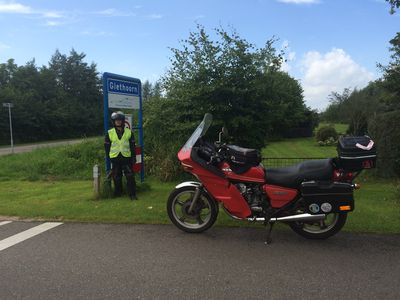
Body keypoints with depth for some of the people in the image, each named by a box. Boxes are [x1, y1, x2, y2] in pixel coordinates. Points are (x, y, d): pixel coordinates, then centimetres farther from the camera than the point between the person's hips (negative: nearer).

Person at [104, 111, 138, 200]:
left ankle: (132, 194, 3)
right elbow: (107, 146, 8)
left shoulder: (129, 132, 5)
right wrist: (108, 158, 4)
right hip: (115, 158, 0)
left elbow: (132, 146, 9)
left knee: (130, 177, -3)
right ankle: (118, 193, 20)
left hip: (126, 157, 0)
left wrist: (133, 157, 4)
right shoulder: (109, 133, 4)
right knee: (117, 178, 8)